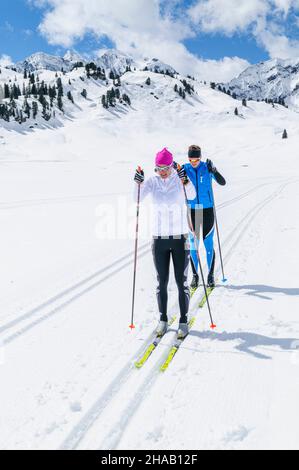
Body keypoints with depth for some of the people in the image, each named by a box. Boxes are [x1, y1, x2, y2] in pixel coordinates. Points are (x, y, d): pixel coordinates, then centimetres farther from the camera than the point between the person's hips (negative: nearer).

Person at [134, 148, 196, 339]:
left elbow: (192, 195, -20)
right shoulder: (152, 181, 2)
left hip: (180, 238, -2)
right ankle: (163, 320, 22)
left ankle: (184, 321, 16)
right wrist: (139, 183, -27)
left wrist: (185, 181, -37)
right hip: (159, 238, 2)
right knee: (162, 282, 9)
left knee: (181, 282, 3)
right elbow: (138, 198, -10)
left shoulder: (180, 179, -4)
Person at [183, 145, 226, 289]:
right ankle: (195, 275, 18)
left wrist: (213, 170, -30)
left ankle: (211, 275, 17)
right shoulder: (184, 168, -1)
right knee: (193, 244, 5)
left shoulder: (207, 167, -5)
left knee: (208, 244, 3)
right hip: (191, 211, 1)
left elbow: (222, 182, -14)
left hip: (207, 210, -1)